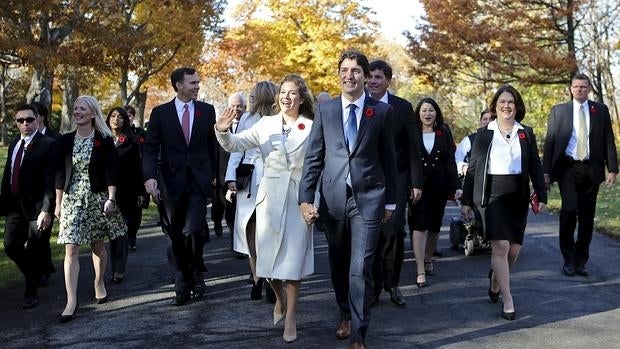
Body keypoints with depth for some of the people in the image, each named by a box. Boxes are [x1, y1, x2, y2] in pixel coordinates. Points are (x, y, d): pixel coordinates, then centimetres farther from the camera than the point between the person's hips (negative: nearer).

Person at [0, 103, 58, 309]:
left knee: (35, 251, 3)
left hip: (36, 206, -6)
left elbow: (51, 180, -16)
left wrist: (46, 209, -23)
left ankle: (31, 293, 19)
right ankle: (40, 272, 29)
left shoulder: (48, 144, -10)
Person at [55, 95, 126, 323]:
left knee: (98, 244, 11)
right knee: (71, 250, -6)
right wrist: (58, 203, 6)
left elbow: (111, 172, -6)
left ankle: (99, 283, 34)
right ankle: (71, 301, -7)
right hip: (72, 199, 2)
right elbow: (61, 174, 7)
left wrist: (111, 199, -13)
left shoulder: (104, 140, -4)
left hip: (98, 198, -2)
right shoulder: (66, 140, 5)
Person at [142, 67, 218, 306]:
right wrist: (150, 176, -18)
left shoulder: (207, 110, 6)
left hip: (199, 181, 0)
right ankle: (182, 287, 19)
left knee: (193, 230, -14)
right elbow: (150, 149, -3)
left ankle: (196, 274, 12)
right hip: (172, 182, 0)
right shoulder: (160, 113, 1)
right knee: (177, 237, 7)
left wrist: (213, 175, 14)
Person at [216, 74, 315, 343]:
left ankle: (290, 316, 12)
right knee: (269, 254, 10)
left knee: (293, 258, 1)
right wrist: (223, 131, -22)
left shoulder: (311, 128, -2)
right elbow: (235, 144, -1)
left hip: (299, 199, -2)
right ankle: (279, 298, 37)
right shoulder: (266, 124, 3)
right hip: (269, 197, 2)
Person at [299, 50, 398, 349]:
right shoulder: (324, 110, 5)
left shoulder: (382, 111, 1)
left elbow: (388, 158, 5)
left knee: (360, 268, -5)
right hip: (333, 197, 2)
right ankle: (346, 315, 38)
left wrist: (390, 200, 7)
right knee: (338, 265, 15)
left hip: (368, 198, -2)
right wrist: (306, 198, -5)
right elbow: (313, 157, 3)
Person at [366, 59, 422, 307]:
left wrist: (416, 182, 0)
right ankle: (374, 286, 13)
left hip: (396, 180, 0)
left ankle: (392, 284, 10)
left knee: (394, 231, -6)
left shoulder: (403, 107, 3)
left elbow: (413, 148, 4)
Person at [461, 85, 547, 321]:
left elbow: (535, 166, 9)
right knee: (500, 246, -11)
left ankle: (495, 281, 34)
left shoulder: (526, 134, 10)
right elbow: (473, 168, 4)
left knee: (514, 249, 5)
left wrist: (541, 195, 0)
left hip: (518, 197, 3)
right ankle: (507, 300, -3)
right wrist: (466, 201, 2)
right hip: (492, 195, -3)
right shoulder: (483, 134, 4)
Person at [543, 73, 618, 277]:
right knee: (569, 210, -15)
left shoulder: (601, 110, 10)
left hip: (591, 169, 2)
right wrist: (546, 172, -1)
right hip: (568, 168, -1)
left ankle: (581, 262, 16)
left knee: (587, 217, 4)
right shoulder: (558, 111, 8)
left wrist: (612, 169, -1)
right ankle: (569, 260, -1)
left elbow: (609, 141, 8)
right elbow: (550, 142, 5)